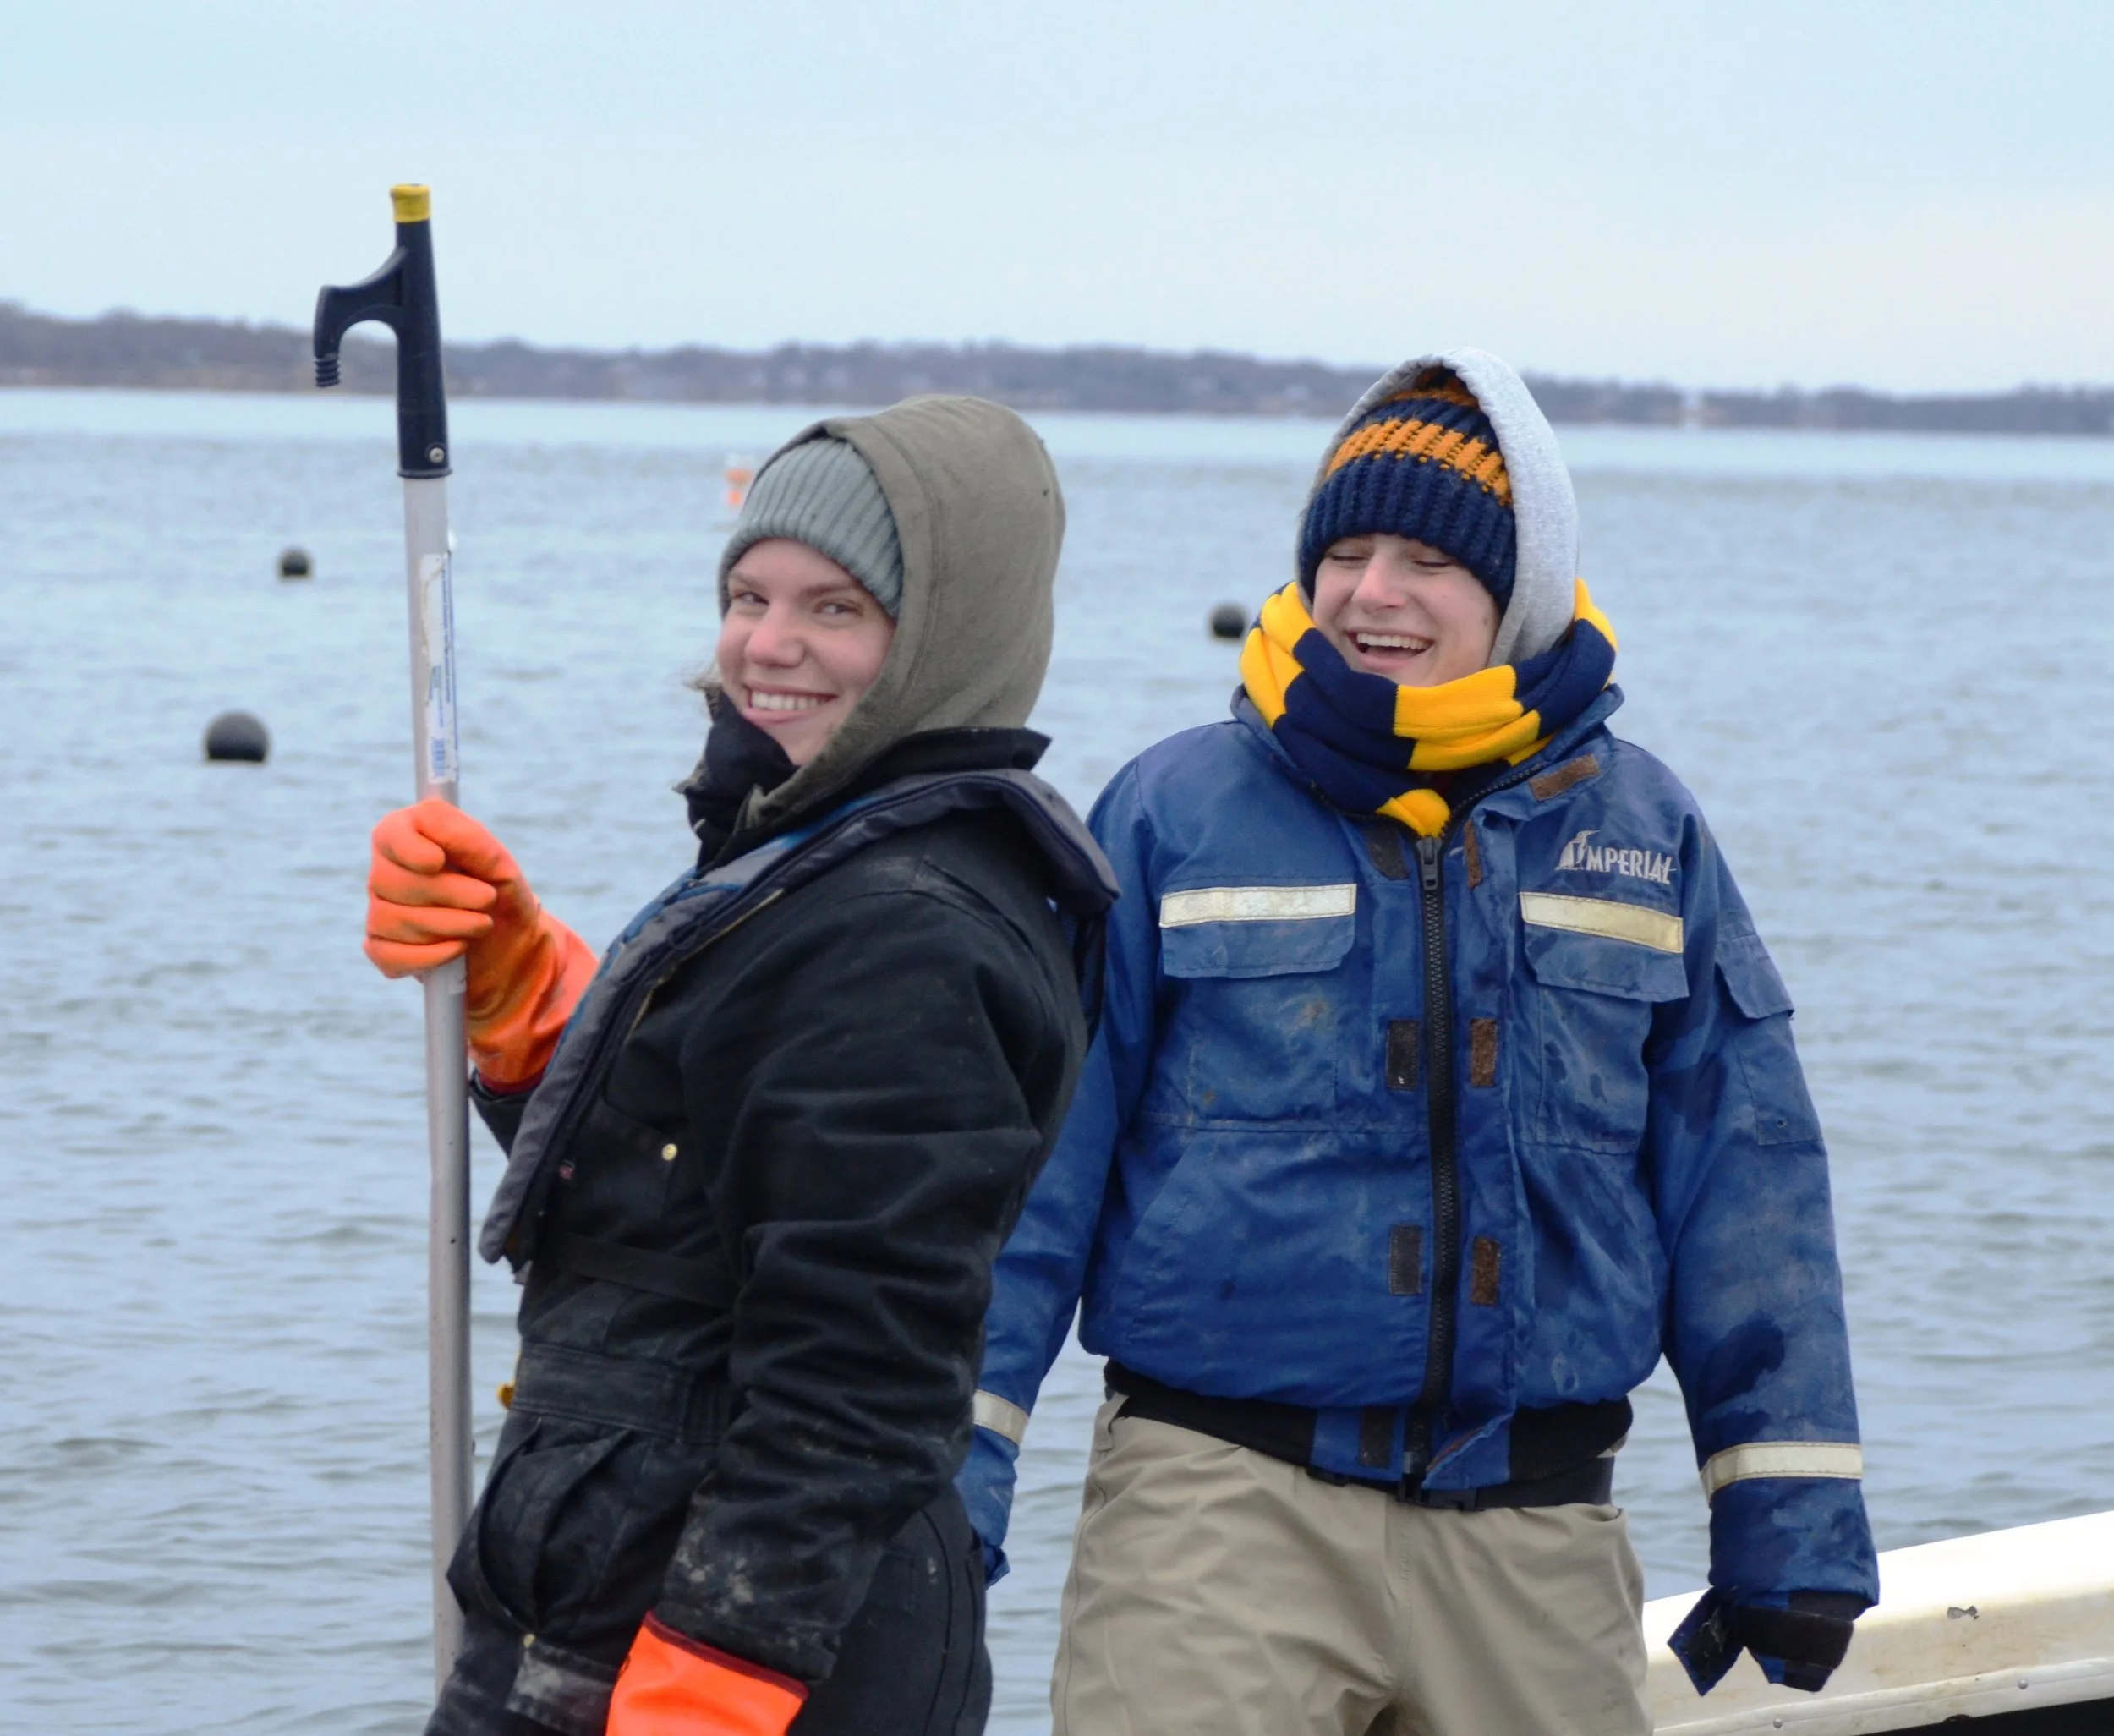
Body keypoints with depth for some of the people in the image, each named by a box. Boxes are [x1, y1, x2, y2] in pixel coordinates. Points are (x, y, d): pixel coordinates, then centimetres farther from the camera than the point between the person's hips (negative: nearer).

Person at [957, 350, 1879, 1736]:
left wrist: (1791, 1519, 7)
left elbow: (1748, 1183, 11)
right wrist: (950, 1465, -4)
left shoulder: (1641, 831, 8)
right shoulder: (1176, 813, 2)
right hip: (1219, 1504, -2)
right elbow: (1033, 1148, 3)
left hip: (1536, 1545, 3)